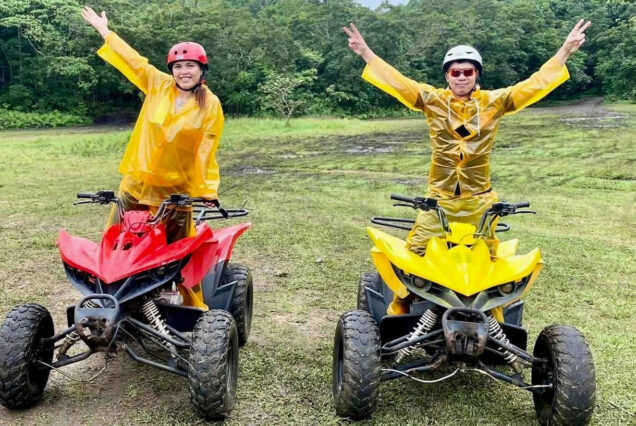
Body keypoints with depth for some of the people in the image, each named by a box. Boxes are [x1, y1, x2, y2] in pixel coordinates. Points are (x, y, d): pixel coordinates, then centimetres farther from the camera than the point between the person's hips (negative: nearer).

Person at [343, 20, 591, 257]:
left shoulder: (494, 101, 0)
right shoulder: (432, 100, -1)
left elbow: (536, 84, -2)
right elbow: (395, 81, -6)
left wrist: (565, 51, -8)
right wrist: (365, 52, -12)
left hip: (478, 200, 1)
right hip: (439, 198, -1)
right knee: (416, 251, -1)